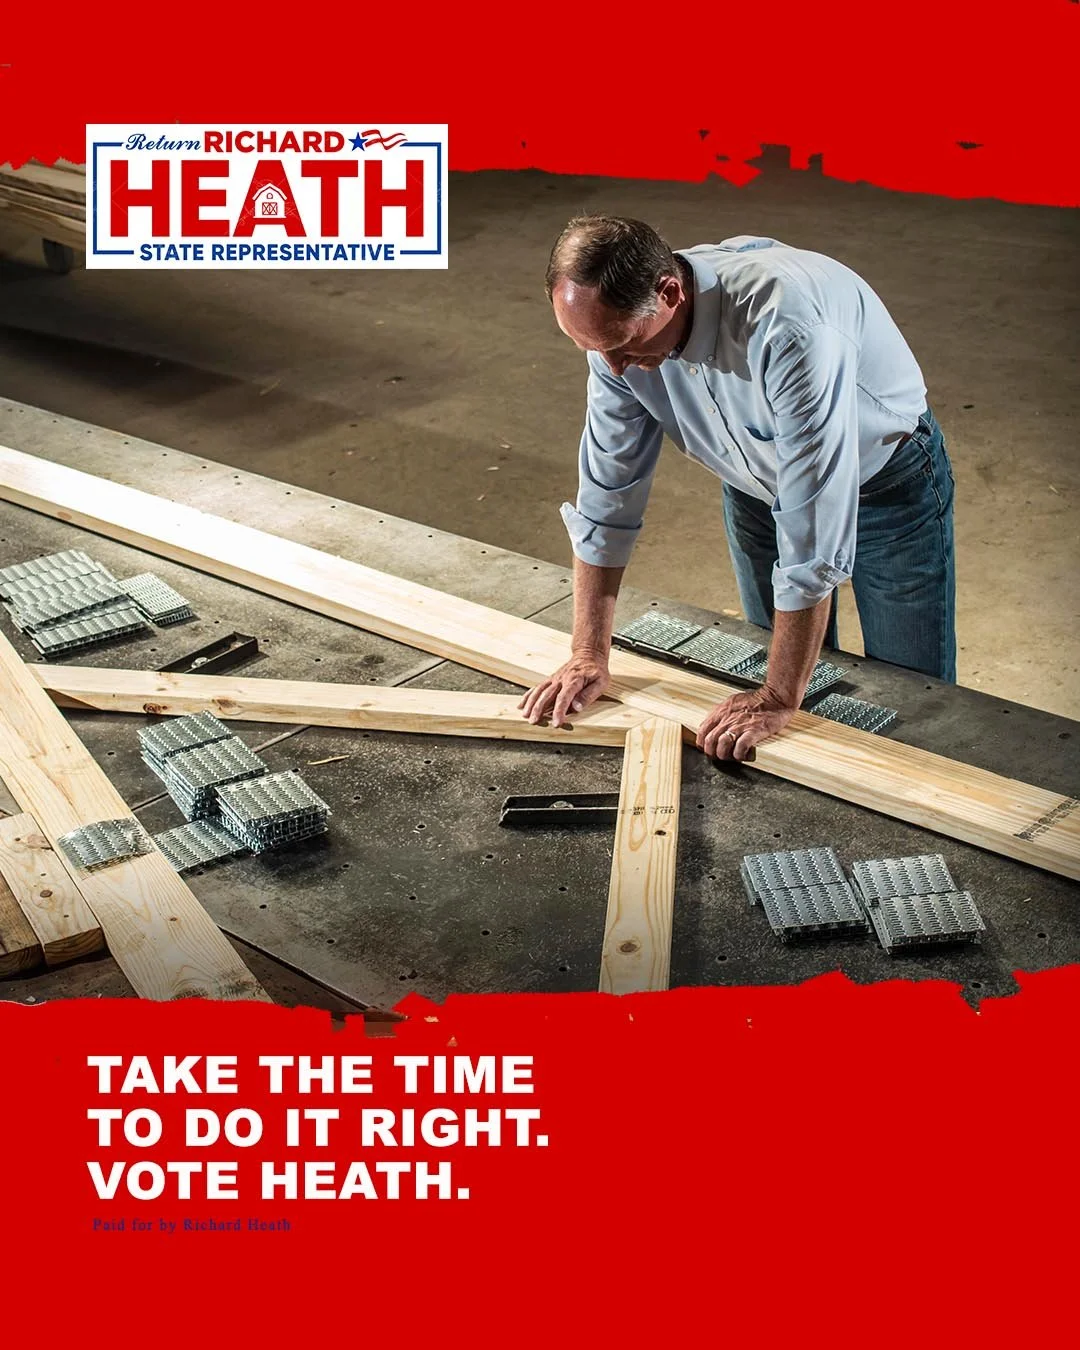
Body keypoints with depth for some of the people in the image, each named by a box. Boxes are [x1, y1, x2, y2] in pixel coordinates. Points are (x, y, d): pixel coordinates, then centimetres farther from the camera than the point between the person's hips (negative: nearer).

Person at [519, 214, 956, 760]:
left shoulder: (787, 325, -43)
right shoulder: (621, 325, -22)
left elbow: (815, 534, -40)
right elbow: (606, 493, -12)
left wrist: (779, 700, -35)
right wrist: (589, 655, -12)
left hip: (886, 481, -5)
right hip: (756, 486, 5)